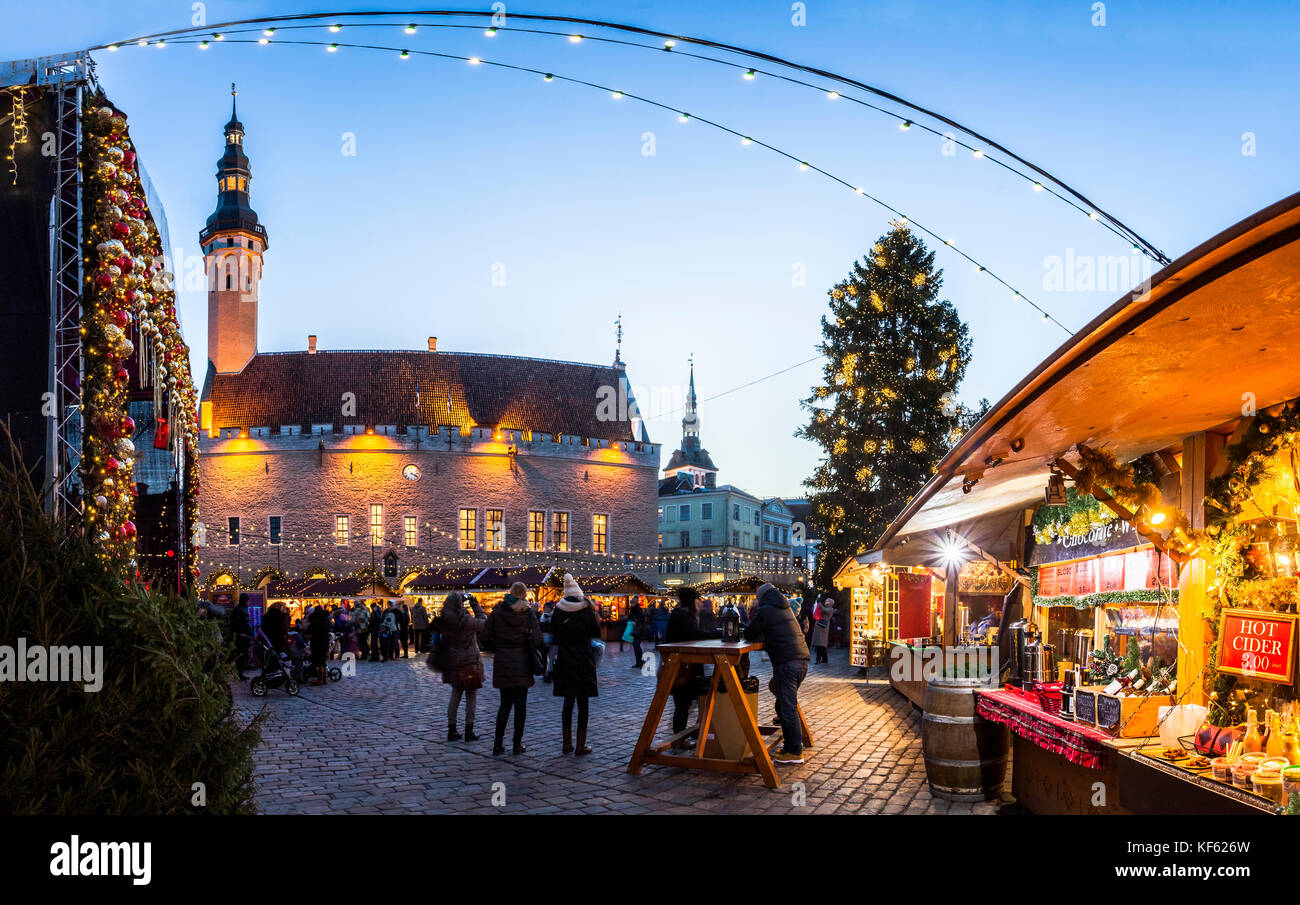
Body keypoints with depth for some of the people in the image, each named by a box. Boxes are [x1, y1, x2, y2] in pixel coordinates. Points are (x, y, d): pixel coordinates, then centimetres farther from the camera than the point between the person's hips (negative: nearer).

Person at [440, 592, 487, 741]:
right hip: (469, 662, -6)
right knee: (471, 697, 6)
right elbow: (483, 621, -6)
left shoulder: (444, 620, -3)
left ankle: (451, 730, 18)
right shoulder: (466, 620, -20)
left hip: (451, 663, 6)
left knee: (455, 695, 17)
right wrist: (475, 605, 2)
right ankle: (469, 731, 7)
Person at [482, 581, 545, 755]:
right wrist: (536, 652, 6)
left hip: (502, 663, 2)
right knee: (520, 704, 6)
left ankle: (498, 743, 8)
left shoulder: (497, 611, 0)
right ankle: (517, 744, 8)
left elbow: (485, 638, -2)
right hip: (522, 663, -2)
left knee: (505, 703, 12)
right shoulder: (528, 612, -5)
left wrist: (497, 650, 13)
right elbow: (537, 639, -13)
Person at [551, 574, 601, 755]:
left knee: (568, 702, 13)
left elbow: (553, 633, 5)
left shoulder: (559, 611, -3)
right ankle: (581, 745, 2)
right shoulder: (586, 610, -10)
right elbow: (597, 632, -2)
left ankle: (567, 743, 15)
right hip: (583, 660, -3)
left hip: (564, 661, 3)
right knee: (582, 703, 2)